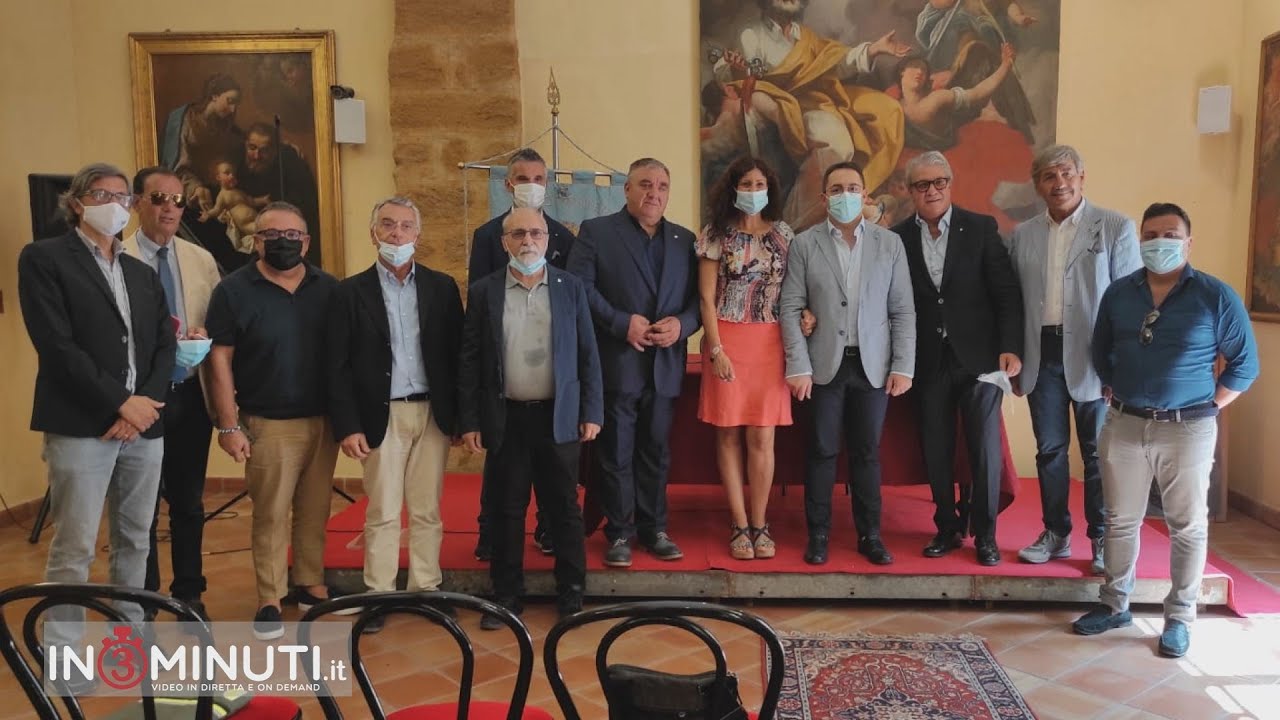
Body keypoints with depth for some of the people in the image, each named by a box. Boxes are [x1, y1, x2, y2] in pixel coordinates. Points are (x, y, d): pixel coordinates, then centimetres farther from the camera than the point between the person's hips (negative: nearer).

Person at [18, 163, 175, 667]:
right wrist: (118, 403, -14)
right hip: (82, 426, -5)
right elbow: (56, 344, -11)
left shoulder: (142, 273, 18)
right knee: (74, 547, -3)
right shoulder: (44, 258, 0)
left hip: (144, 424, 6)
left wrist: (146, 403, -7)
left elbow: (165, 345, 11)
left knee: (135, 541, 12)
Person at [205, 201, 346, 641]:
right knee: (270, 514, 3)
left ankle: (311, 585, 26)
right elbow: (220, 360, -5)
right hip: (269, 424, -3)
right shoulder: (234, 290, -3)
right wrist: (229, 426, -9)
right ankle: (269, 601, 15)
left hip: (323, 420, 3)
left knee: (315, 511, 11)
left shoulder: (327, 287, 5)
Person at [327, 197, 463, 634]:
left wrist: (461, 415, 0)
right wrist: (348, 426, -8)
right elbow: (339, 366, -2)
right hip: (382, 415, -1)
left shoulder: (442, 287, 5)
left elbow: (456, 354, 4)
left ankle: (426, 589, 20)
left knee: (427, 510, 9)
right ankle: (379, 594, 16)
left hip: (432, 413, 2)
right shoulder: (351, 292, 1)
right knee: (382, 512, 5)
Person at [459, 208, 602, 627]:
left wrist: (592, 412, -1)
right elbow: (470, 359, 2)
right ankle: (506, 596, 22)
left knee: (564, 509, 7)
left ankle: (571, 594, 21)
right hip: (506, 418, 0)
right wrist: (469, 421, -2)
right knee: (508, 510, 9)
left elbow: (587, 353, 3)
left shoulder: (570, 287, 3)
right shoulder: (483, 292, 2)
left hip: (559, 416, 0)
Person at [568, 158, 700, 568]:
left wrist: (682, 324, -11)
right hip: (617, 364, -3)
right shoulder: (596, 232, 1)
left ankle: (653, 528, 24)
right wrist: (621, 323, -15)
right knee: (616, 453, 4)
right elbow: (579, 287, -9)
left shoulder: (684, 239, 13)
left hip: (665, 366, 4)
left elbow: (698, 297, 9)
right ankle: (619, 532, 15)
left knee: (656, 452, 12)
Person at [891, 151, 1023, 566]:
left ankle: (985, 534, 16)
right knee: (936, 450, 8)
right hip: (929, 361, 2)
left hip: (978, 357, -1)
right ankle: (948, 527, 24)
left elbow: (1006, 291, -2)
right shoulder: (899, 237, 2)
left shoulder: (981, 228, 0)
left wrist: (1010, 347, -9)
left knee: (986, 447, 2)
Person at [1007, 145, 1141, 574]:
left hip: (1092, 356, -3)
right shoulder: (1023, 235, 8)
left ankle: (1102, 540, 19)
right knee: (1049, 450, 10)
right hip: (1041, 356, 3)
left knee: (1097, 452, 6)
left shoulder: (1116, 228, -2)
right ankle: (1055, 534, 23)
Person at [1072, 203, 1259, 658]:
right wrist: (1113, 394, 9)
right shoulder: (1118, 294, 5)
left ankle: (1179, 617, 20)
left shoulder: (1216, 297, -5)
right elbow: (1101, 353, 17)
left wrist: (1208, 408, -4)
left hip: (1187, 430, -3)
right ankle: (1114, 605, 26)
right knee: (1120, 521, 11)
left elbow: (1245, 364, 0)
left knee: (1188, 527, 7)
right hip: (1123, 425, 3)